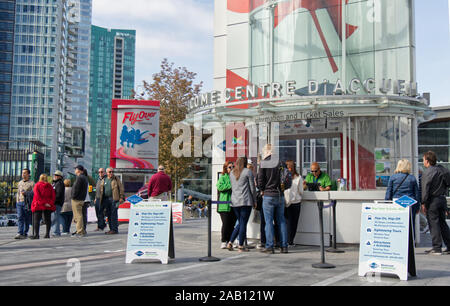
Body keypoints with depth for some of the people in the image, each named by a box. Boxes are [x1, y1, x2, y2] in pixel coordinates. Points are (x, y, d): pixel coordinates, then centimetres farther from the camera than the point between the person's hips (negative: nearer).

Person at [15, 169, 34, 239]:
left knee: (27, 219, 2)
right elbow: (18, 192, 23)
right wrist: (17, 201, 17)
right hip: (20, 202, 4)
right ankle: (19, 233, -15)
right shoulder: (20, 182, 16)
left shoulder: (31, 183, 0)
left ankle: (25, 234, 11)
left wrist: (25, 193, -18)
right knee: (20, 218, -8)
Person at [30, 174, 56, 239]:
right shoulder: (50, 186, 9)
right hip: (48, 206, 3)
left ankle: (36, 234, -7)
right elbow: (53, 196, 1)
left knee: (36, 220, 0)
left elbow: (37, 196, -10)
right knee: (48, 220, 8)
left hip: (38, 205, -3)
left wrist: (43, 203, -12)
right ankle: (47, 234, 6)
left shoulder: (37, 185, -1)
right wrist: (50, 203, -4)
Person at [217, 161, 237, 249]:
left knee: (232, 224, 6)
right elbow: (219, 187, -14)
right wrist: (230, 185, -16)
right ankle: (223, 242, 2)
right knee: (225, 224, -6)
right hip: (224, 205, -4)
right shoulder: (223, 177, 3)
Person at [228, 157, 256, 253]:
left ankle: (230, 242, 12)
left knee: (240, 223, 17)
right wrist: (254, 201, 6)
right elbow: (252, 188, -2)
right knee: (243, 223, -1)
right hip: (246, 201, -5)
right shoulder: (248, 172, -3)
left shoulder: (231, 173, 12)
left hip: (234, 202, 5)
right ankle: (241, 246, 0)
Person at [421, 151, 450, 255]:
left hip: (432, 200, -7)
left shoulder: (427, 172, -13)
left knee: (434, 224, -2)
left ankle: (437, 248, -1)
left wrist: (423, 203, -14)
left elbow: (425, 189, -17)